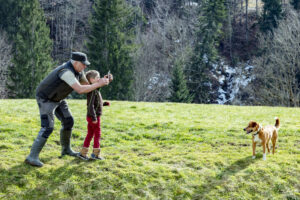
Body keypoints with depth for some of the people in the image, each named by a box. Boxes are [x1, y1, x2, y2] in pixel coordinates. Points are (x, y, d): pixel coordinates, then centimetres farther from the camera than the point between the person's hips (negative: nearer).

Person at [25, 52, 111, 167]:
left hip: (57, 98, 9)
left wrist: (100, 81, -13)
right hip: (45, 99, -9)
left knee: (68, 121, 13)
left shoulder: (78, 69, -5)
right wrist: (99, 84, -35)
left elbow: (86, 85, 5)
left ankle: (66, 149, 32)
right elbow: (80, 90, -42)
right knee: (47, 128, -20)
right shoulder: (66, 72, -37)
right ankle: (32, 157, -17)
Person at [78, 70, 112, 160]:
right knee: (97, 134, 0)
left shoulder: (95, 90, 13)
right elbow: (90, 105, -24)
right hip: (93, 116, -9)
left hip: (91, 117, 9)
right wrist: (94, 117, -26)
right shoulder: (92, 91, -18)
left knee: (90, 134, 12)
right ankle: (95, 153, 7)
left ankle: (83, 153, 15)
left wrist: (104, 103, 13)